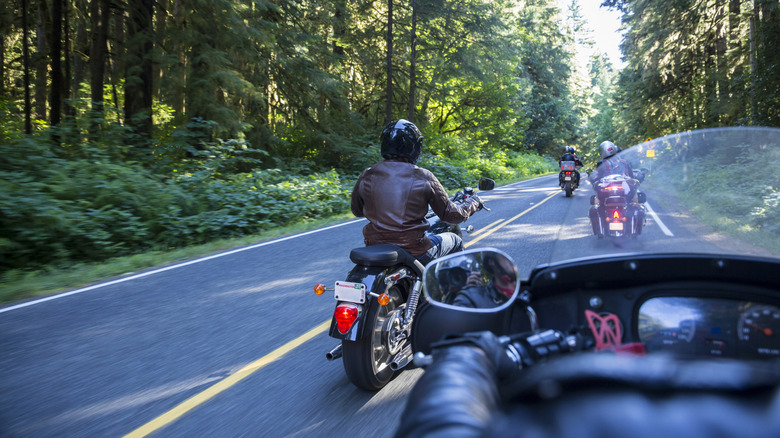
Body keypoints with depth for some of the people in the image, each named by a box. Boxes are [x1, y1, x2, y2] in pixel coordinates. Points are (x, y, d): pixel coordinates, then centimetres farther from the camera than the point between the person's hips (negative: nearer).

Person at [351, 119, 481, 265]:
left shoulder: (366, 176, -3)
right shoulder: (424, 177, -10)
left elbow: (357, 211, 13)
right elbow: (451, 214, -2)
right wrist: (472, 203, 19)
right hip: (414, 252, -3)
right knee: (455, 241, 25)